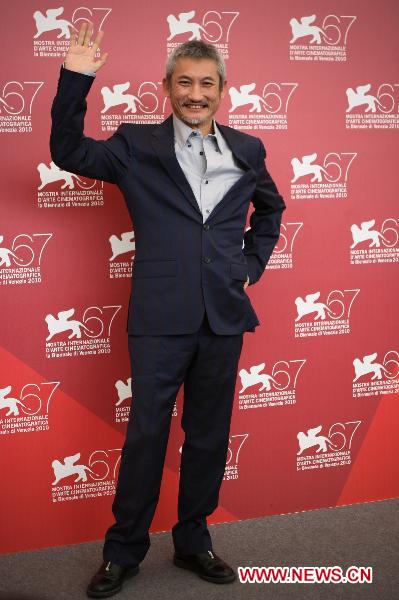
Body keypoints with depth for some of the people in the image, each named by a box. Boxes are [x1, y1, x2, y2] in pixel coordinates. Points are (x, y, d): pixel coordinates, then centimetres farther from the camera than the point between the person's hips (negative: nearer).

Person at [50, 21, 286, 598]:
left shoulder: (248, 150, 9)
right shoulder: (137, 145, 2)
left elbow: (270, 208, 25)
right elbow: (69, 152, -1)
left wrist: (252, 262, 13)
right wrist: (76, 81, -11)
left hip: (225, 316, 3)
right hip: (160, 317, -3)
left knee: (209, 435, 13)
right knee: (145, 434, 4)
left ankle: (193, 542, 32)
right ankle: (124, 550, 23)